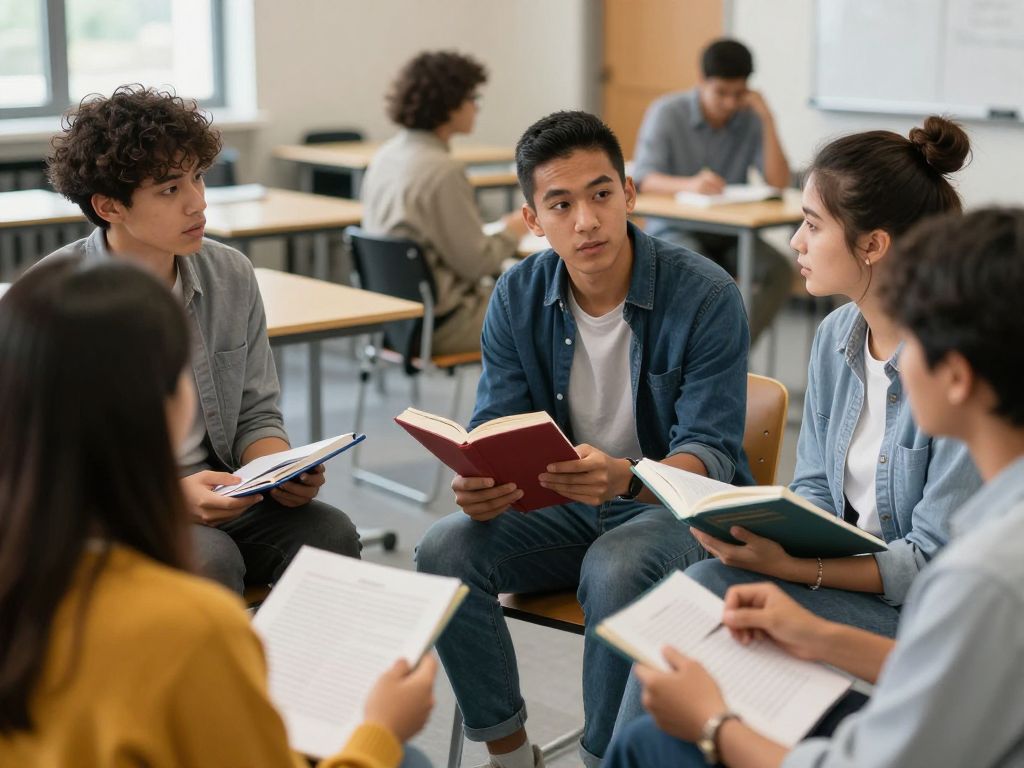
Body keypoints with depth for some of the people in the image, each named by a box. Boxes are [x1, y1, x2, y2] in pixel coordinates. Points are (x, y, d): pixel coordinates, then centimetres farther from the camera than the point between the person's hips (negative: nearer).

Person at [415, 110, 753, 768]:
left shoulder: (706, 295, -17)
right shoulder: (518, 297, -4)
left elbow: (711, 454, -20)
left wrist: (624, 478, -42)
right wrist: (479, 487, -29)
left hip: (680, 505, -4)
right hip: (564, 506, 5)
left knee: (613, 571, -36)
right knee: (445, 549, -20)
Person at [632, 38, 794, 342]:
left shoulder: (751, 120, 0)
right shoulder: (666, 113, -7)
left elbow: (778, 183, -8)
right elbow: (642, 180, -19)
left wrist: (768, 120, -15)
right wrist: (689, 184, -40)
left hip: (731, 233, 3)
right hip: (675, 230, -3)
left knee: (779, 270, -27)